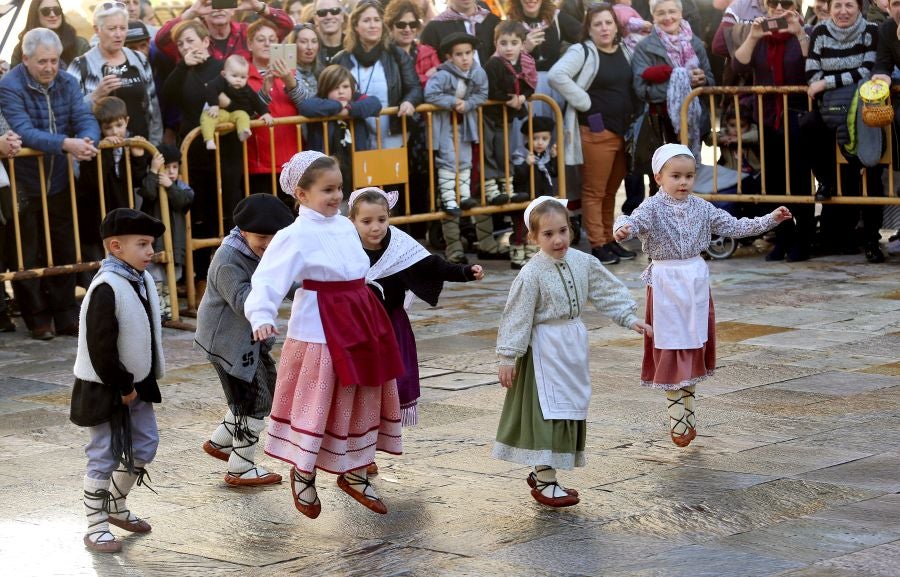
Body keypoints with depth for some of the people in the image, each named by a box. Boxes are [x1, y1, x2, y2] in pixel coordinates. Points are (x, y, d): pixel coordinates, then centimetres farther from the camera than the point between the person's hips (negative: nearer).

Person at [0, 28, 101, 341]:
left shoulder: (67, 84, 2)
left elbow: (86, 119, -7)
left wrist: (87, 140, -32)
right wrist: (66, 144, -38)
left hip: (59, 183, 5)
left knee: (64, 253, 12)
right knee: (28, 256, 4)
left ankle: (66, 316, 22)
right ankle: (37, 319, 15)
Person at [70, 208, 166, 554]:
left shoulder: (143, 280, 5)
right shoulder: (106, 288, -22)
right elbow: (101, 347, -23)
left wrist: (139, 383, 11)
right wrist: (122, 387, -17)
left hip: (136, 384, 9)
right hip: (105, 390, -9)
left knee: (145, 447, 16)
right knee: (104, 456, -2)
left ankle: (116, 506, 34)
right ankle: (95, 528, 7)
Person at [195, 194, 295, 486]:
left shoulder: (260, 251, 2)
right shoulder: (227, 261, -25)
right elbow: (244, 303, -31)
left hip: (250, 338, 10)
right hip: (229, 340, -10)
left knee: (267, 390, 20)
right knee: (254, 401, -4)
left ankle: (219, 442, 34)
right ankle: (241, 470, 10)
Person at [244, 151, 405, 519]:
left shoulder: (345, 226, 7)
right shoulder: (295, 236, -16)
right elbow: (268, 278, -25)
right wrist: (261, 316, -42)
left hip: (360, 322, 8)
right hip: (320, 329, -8)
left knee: (363, 400, 14)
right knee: (316, 403, 0)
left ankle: (354, 472, 28)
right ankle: (303, 474, 19)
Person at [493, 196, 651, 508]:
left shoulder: (583, 262, -1)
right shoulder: (531, 274, -17)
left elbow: (608, 292, 9)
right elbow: (517, 317, -15)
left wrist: (630, 318, 3)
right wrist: (508, 357, -14)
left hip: (574, 346, 7)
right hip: (546, 350, -7)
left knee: (570, 409, 10)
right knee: (548, 410, -7)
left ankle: (542, 471, 21)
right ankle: (545, 482, -1)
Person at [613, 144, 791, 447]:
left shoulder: (701, 208, 4)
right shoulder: (653, 208, -10)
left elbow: (733, 226, 8)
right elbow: (635, 221, -29)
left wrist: (770, 219, 2)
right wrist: (624, 229, -53)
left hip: (696, 280, 5)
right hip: (665, 282, -5)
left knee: (695, 345, 11)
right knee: (670, 348, -1)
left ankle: (689, 409, 24)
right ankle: (676, 416, 7)